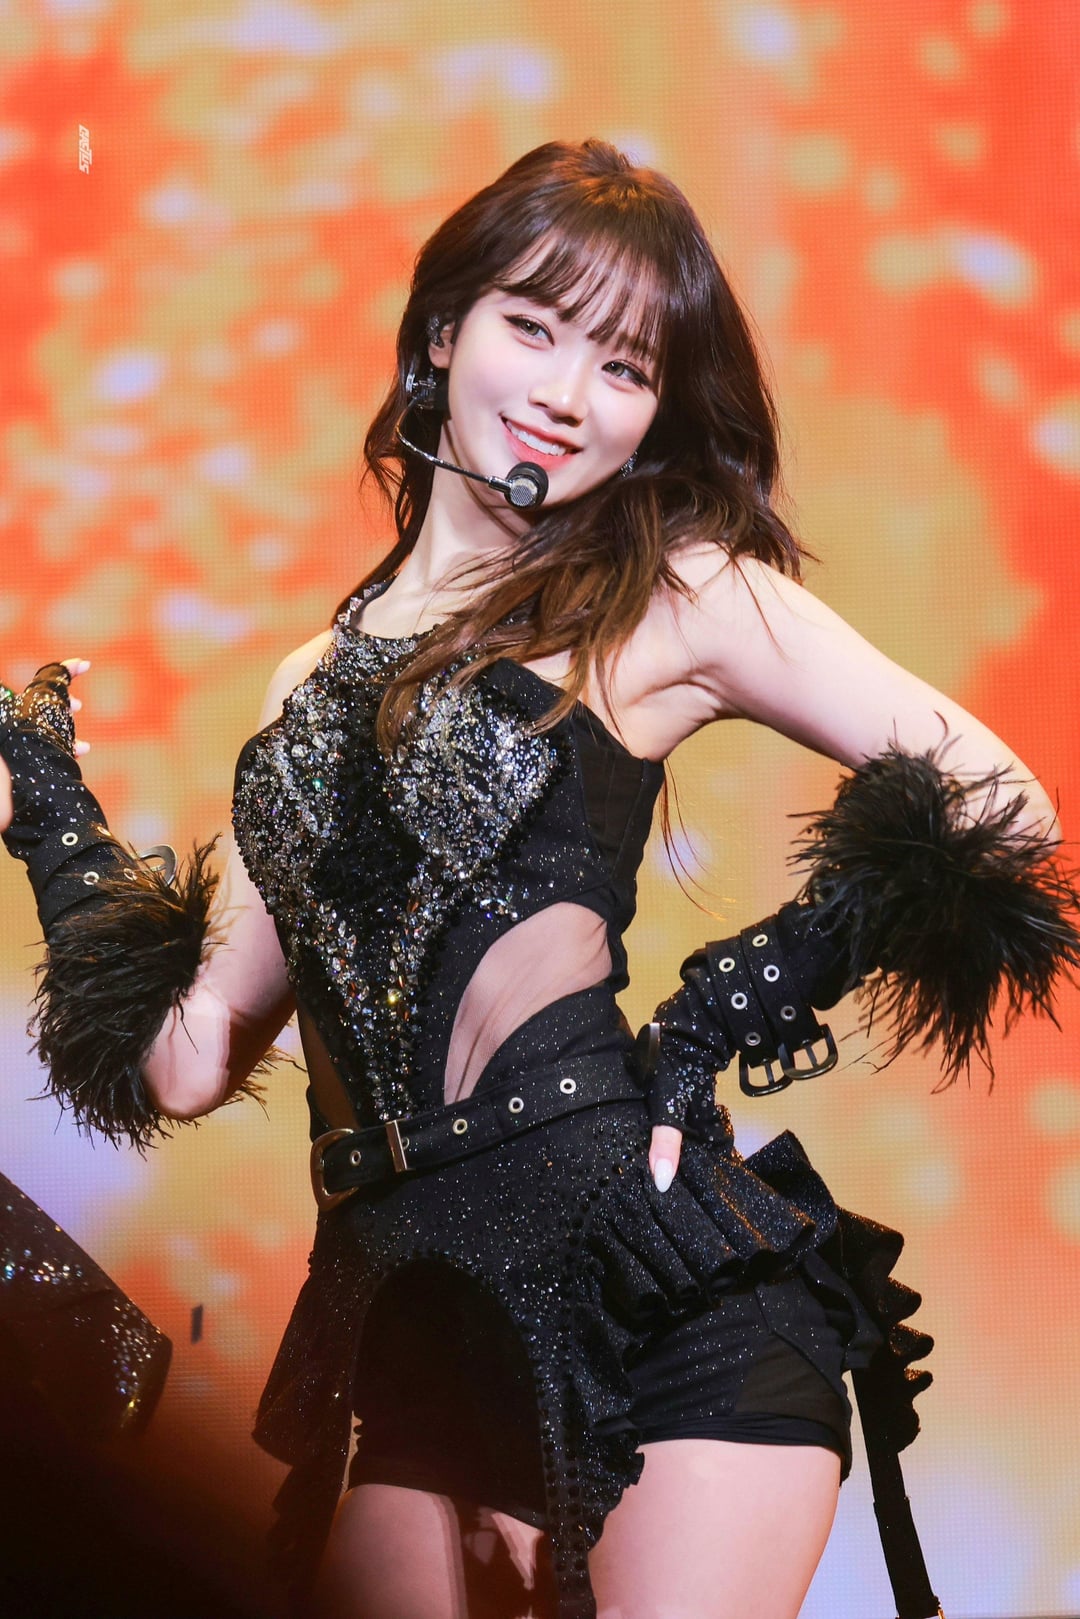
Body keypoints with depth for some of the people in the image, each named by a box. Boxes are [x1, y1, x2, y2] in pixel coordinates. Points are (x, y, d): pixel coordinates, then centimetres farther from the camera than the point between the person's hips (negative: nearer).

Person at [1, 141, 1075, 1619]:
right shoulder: (317, 681, 18)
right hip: (417, 1318, 5)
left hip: (648, 1266, -4)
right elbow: (188, 1062, 16)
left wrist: (767, 982, -9)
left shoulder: (674, 595, 5)